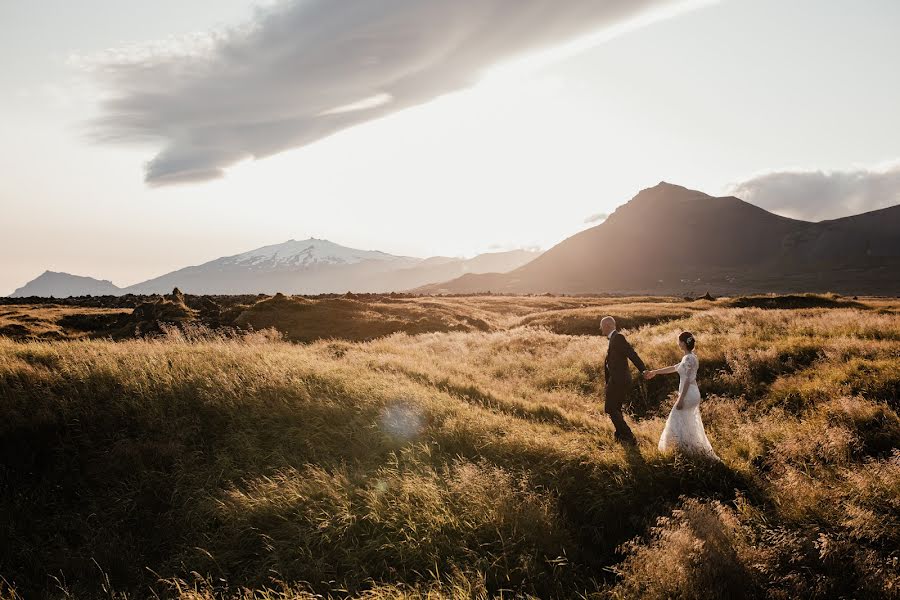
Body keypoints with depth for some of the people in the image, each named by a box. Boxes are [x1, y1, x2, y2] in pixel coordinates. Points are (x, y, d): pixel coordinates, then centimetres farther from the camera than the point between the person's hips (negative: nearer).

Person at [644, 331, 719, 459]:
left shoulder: (688, 358, -19)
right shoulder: (690, 357, 11)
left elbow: (687, 380, -22)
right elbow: (674, 368, 22)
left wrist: (681, 399, -21)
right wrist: (655, 372, 28)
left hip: (688, 395, -9)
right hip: (692, 394, 9)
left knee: (678, 422, 1)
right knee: (689, 425, 16)